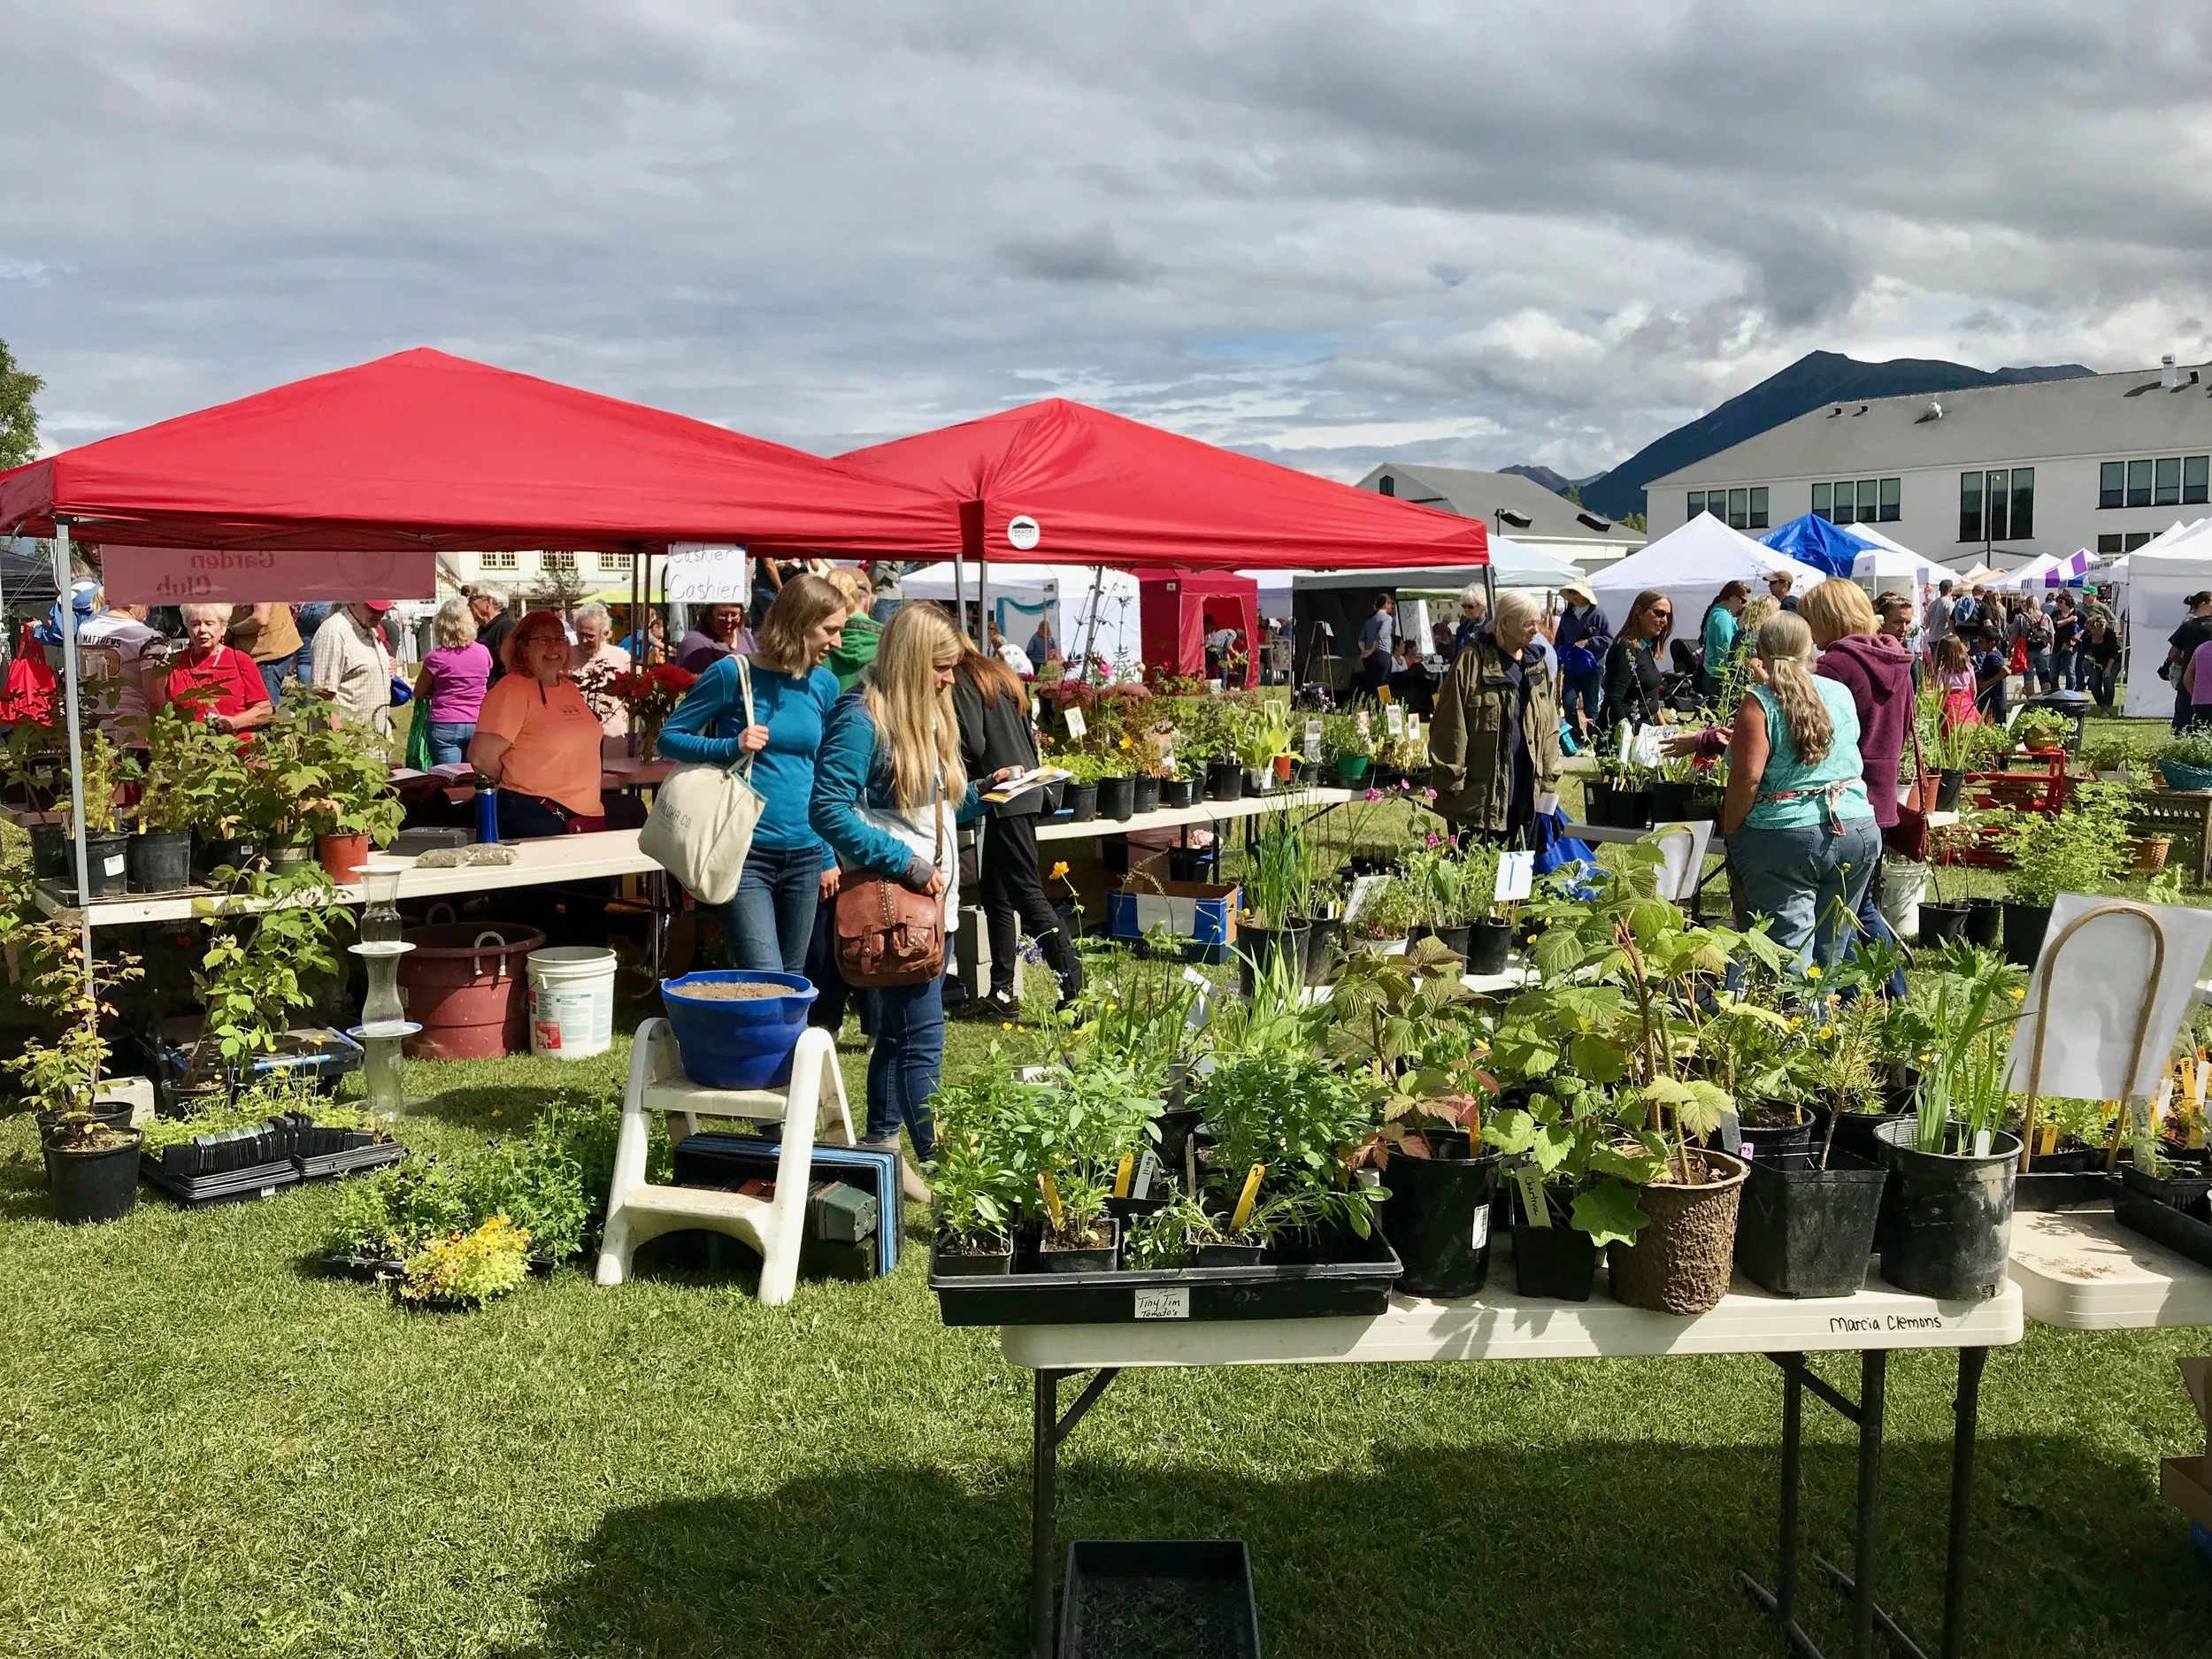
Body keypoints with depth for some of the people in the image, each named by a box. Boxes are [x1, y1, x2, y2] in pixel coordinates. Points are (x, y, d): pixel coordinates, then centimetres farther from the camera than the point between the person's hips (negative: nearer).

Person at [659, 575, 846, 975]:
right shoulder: (732, 673, -7)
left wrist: (828, 857, 14)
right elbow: (669, 737, -2)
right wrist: (731, 747, -19)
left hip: (804, 853, 5)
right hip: (746, 852, -5)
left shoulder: (824, 684, 6)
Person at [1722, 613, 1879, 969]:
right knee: (1829, 954, 13)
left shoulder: (1760, 703, -8)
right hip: (1859, 831, 5)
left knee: (1790, 956, -4)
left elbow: (1747, 777, -17)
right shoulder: (1841, 693, 10)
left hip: (1786, 836, -5)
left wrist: (1729, 833, -4)